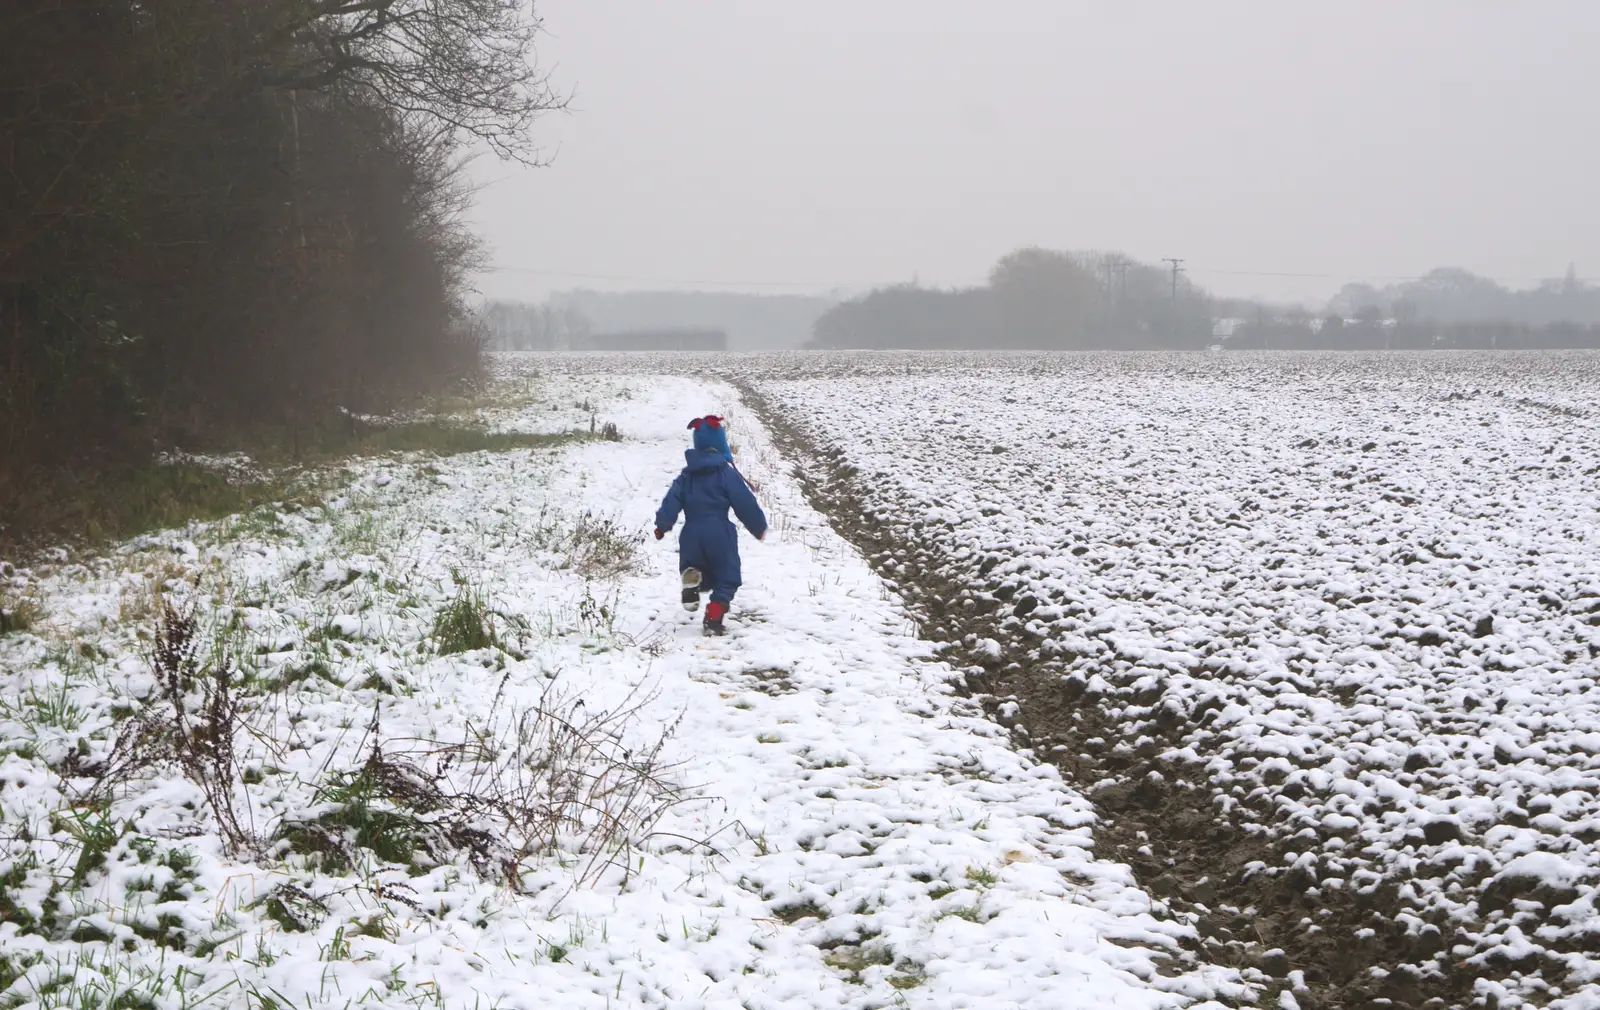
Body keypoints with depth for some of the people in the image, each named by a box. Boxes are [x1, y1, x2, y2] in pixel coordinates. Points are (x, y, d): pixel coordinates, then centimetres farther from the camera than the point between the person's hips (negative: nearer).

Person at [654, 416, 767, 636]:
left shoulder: (687, 474, 10)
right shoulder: (725, 472, -6)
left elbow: (673, 499, 1)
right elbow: (745, 502, -5)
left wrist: (662, 524, -1)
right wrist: (759, 527, 6)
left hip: (692, 535, 4)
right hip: (719, 534, -4)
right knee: (726, 579, 8)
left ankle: (691, 576, -13)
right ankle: (714, 620, -7)